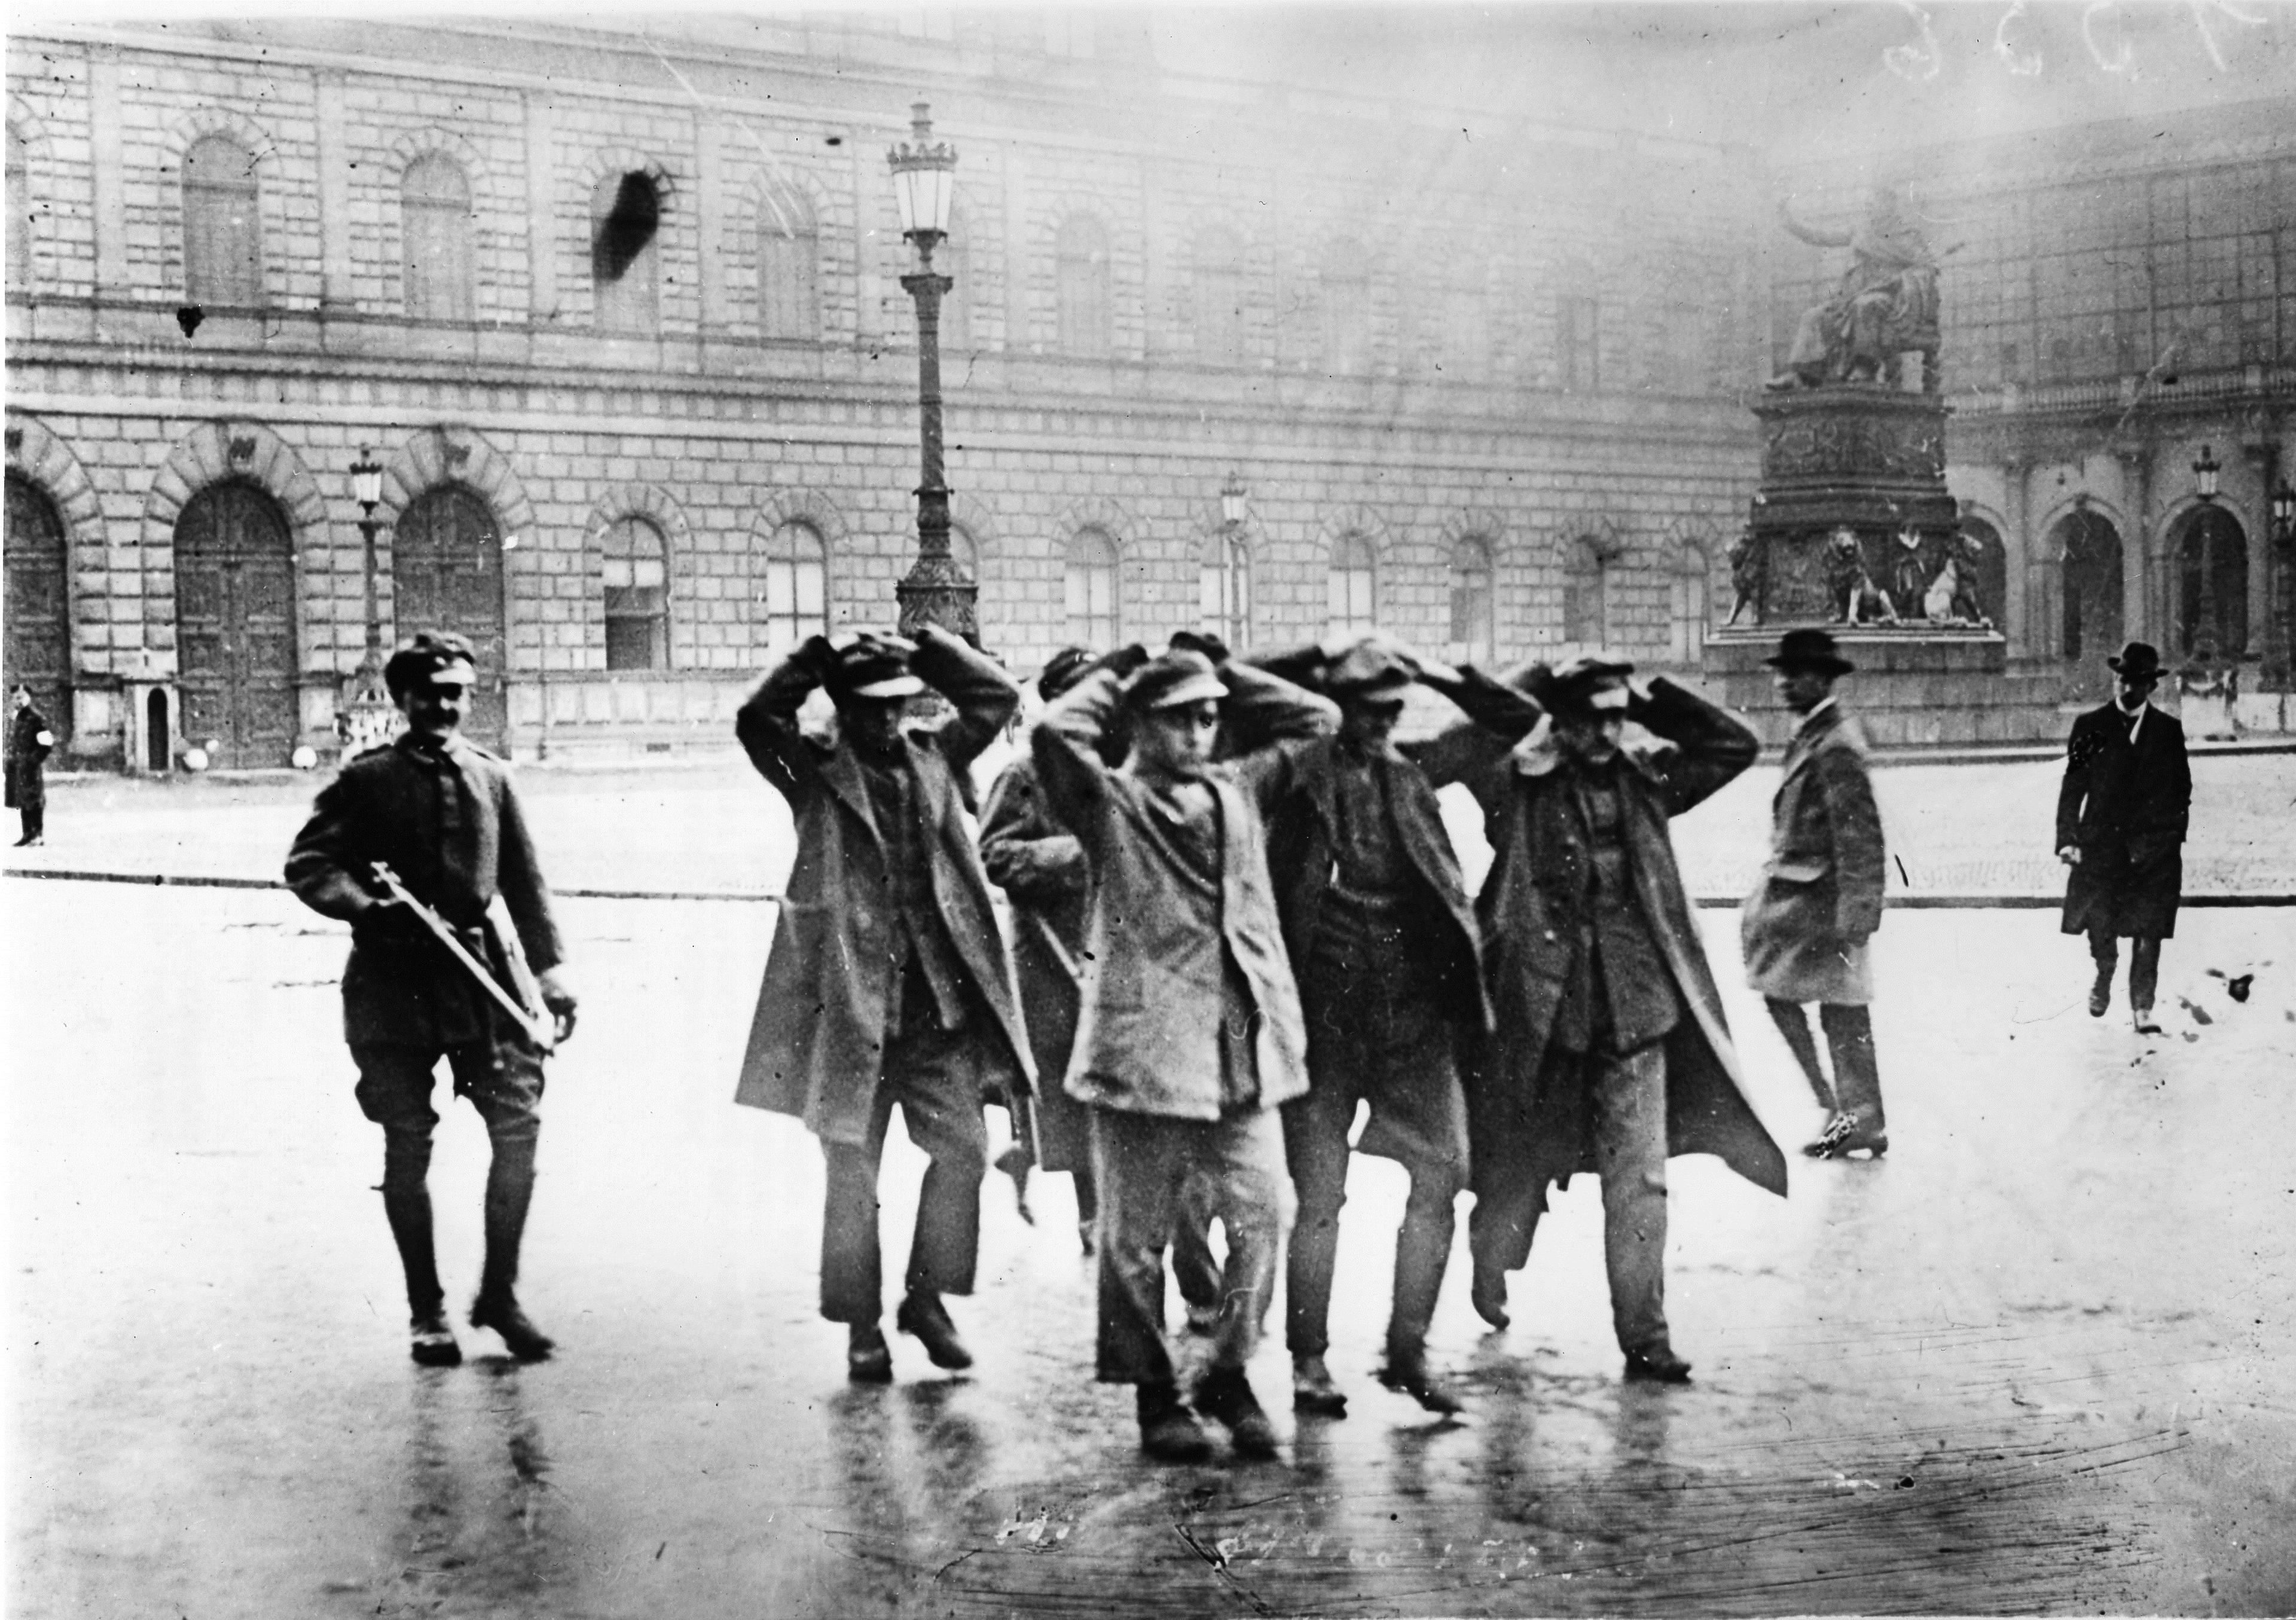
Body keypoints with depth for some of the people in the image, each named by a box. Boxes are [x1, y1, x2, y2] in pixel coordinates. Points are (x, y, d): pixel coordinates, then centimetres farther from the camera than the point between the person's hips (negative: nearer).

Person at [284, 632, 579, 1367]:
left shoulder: (491, 777, 9)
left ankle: (498, 1293, 10)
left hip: (478, 969, 2)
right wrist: (368, 907, -19)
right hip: (393, 976, -2)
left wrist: (549, 968, 7)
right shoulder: (368, 780, 0)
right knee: (407, 1146, 2)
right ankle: (427, 1312, 14)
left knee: (518, 1125, -6)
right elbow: (307, 865, -2)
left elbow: (524, 880, 12)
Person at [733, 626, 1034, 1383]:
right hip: (852, 1003, -3)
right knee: (852, 1170, 3)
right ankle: (862, 1326, 15)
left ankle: (927, 1297, 19)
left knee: (963, 1149, 1)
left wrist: (926, 646, 3)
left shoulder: (935, 759, 13)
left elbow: (998, 694, 11)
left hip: (940, 1004, 3)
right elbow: (755, 719, -13)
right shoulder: (816, 773, 1)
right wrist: (818, 655, -14)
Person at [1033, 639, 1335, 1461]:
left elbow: (1318, 720, 18)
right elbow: (1054, 734, -18)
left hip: (1243, 1048, 4)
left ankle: (1228, 1372, 15)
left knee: (1263, 1214, -3)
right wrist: (1112, 675, -1)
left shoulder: (1241, 789, 16)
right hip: (1142, 1045, -4)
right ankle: (1154, 1393, 17)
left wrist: (1224, 677, 15)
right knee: (1136, 1234, 3)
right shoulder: (1110, 801, 0)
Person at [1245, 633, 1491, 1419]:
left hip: (1413, 1007, 4)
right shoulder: (1301, 773, -1)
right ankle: (1308, 1362, 9)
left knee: (1441, 1174, 1)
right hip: (1325, 1007, -4)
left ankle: (1408, 1349, 12)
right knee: (1319, 1194, 0)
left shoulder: (1411, 775, 12)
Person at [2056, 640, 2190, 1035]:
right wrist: (2066, 838, -5)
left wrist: (2173, 835, 1)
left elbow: (2182, 790, 11)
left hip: (2153, 847, 0)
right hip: (2101, 841, 0)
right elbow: (2072, 787, 3)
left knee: (2148, 934, -4)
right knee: (2099, 924, 0)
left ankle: (2142, 1010, 2)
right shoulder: (2090, 727, 5)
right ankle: (2104, 976, 30)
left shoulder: (2169, 730, 8)